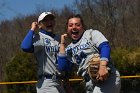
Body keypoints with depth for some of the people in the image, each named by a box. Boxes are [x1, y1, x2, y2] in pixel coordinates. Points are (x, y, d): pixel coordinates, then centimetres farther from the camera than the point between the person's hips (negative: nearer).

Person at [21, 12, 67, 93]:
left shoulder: (59, 39, 15)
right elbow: (25, 47, -30)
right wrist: (32, 29, -17)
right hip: (47, 82, -8)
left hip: (60, 82, 8)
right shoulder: (38, 37, -9)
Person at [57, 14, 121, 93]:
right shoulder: (70, 48, 19)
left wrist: (103, 66, -28)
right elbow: (63, 67, 8)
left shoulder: (92, 33, 7)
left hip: (107, 77, -6)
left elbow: (105, 46, -9)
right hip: (90, 83, 6)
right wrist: (62, 44, 11)